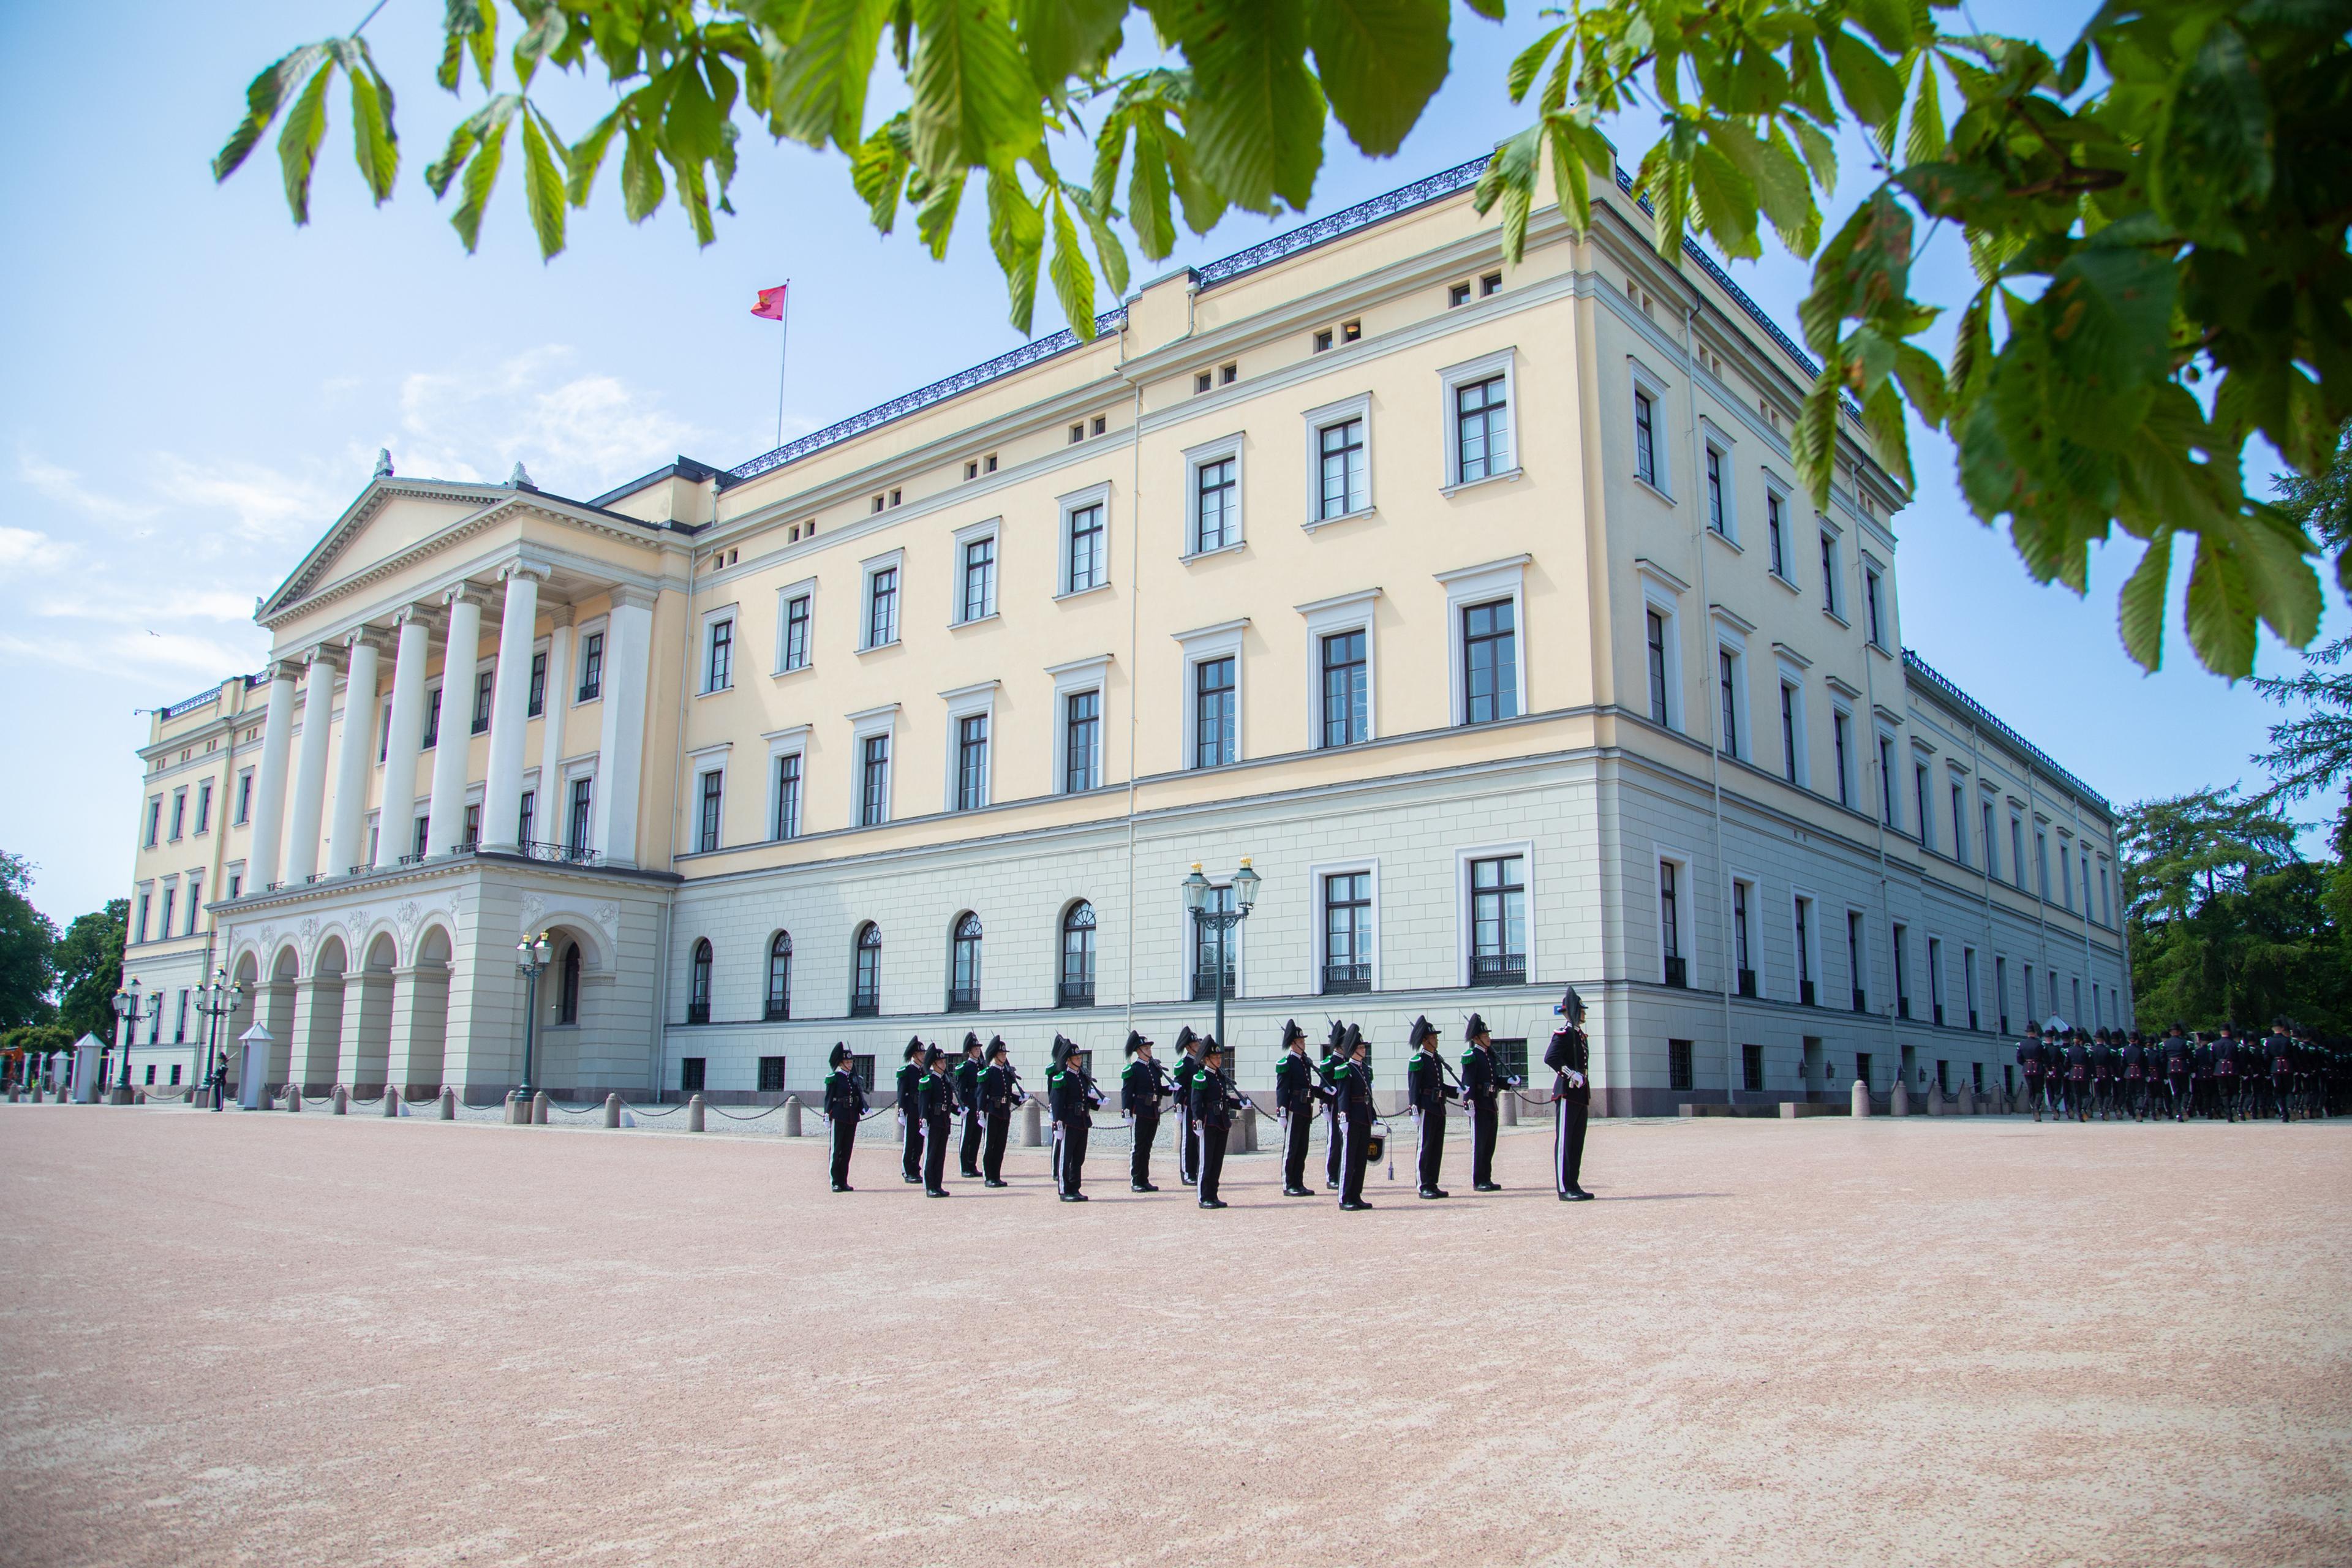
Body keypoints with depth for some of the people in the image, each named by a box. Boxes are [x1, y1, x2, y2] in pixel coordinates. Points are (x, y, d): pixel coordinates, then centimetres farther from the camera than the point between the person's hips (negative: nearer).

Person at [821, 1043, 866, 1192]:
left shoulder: (854, 1078, 11)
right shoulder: (834, 1078, -4)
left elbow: (860, 1096, 12)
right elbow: (829, 1098, -4)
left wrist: (864, 1108, -3)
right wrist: (827, 1115, -10)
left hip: (852, 1117, 6)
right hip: (838, 1117, -5)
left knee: (847, 1150, 9)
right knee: (837, 1149, -1)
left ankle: (843, 1182, 15)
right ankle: (836, 1182, 3)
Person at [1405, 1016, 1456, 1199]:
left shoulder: (1437, 1059, 15)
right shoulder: (1417, 1061, -10)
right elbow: (1413, 1089, -13)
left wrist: (1457, 1091, 9)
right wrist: (1415, 1112, -17)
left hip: (1439, 1109, 8)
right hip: (1427, 1109, -8)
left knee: (1438, 1148, 9)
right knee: (1426, 1146, -4)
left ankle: (1433, 1185, 16)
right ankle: (1424, 1187, 1)